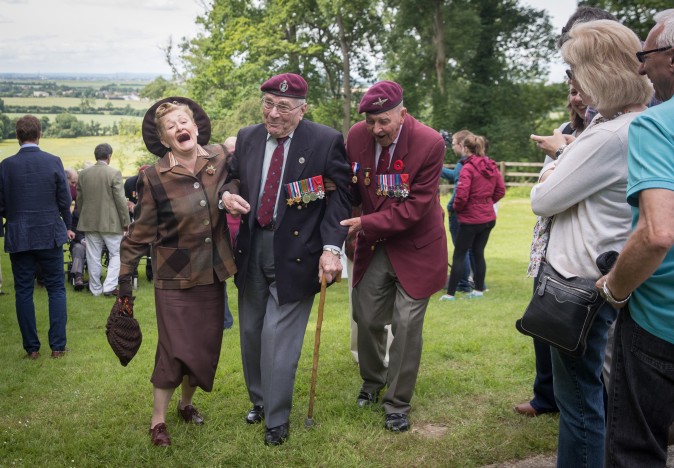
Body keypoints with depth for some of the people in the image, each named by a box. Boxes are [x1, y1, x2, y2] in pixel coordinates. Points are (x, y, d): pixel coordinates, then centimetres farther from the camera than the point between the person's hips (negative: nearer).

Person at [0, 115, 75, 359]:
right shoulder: (54, 162, -7)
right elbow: (65, 200, -3)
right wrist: (66, 226, 14)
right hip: (50, 234, 0)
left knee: (23, 291, 9)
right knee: (56, 289, 9)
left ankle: (31, 348, 13)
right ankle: (57, 346, 8)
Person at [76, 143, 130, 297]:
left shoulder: (83, 174, 4)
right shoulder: (114, 173, -11)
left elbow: (79, 199, 11)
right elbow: (121, 200, -12)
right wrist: (126, 222, -4)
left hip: (89, 221, 5)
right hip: (110, 222, -5)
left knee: (93, 257, 9)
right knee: (116, 254, 6)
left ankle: (95, 288, 17)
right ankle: (109, 287, -2)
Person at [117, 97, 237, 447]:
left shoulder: (220, 159, -3)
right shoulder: (154, 178, -12)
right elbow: (140, 233, -7)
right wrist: (125, 277, -7)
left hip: (212, 273, 4)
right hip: (175, 277, -4)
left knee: (205, 345, 13)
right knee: (175, 348, -2)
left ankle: (186, 403, 38)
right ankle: (158, 419, 19)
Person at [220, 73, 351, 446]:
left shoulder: (326, 142, -8)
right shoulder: (247, 137, 5)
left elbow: (338, 198, -7)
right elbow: (234, 177, 19)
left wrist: (331, 248, -18)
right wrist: (228, 194, -6)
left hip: (295, 253, -5)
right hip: (252, 248, 5)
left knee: (278, 338, -3)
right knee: (251, 332, 16)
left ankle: (276, 420, 17)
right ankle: (259, 401, 38)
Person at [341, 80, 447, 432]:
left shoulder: (430, 143, -21)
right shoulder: (356, 136, -9)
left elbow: (415, 207, -22)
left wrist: (366, 224, -24)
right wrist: (345, 223, -11)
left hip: (415, 248, -4)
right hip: (373, 245, 4)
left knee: (406, 325, 0)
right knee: (367, 319, 12)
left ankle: (397, 404, 18)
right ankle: (372, 382, 39)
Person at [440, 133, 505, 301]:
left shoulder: (468, 168, -17)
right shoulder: (491, 166, 5)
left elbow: (462, 195, -21)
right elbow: (500, 190, 11)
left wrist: (456, 207, -3)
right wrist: (488, 202, 14)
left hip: (470, 219, -7)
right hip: (489, 217, 7)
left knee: (458, 255, 1)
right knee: (479, 253, 16)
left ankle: (450, 293, 3)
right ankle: (479, 290, 21)